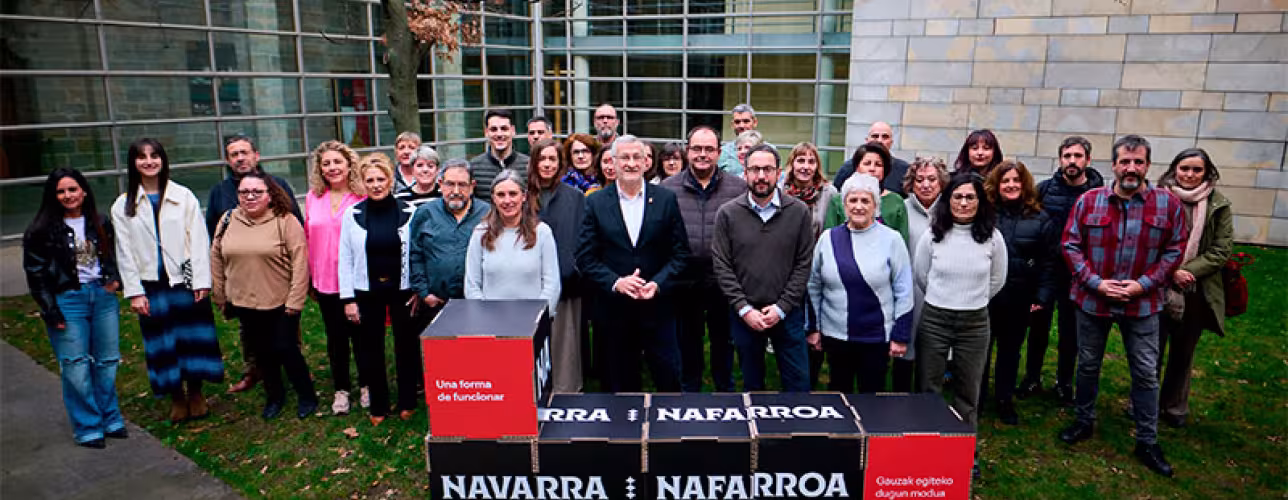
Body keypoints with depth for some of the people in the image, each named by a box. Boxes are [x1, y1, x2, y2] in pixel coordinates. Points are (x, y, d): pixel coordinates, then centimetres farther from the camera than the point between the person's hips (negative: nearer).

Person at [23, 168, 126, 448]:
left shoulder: (100, 224, 10)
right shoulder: (42, 230, -4)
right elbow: (35, 273, -4)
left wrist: (114, 279, 1)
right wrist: (51, 311, -9)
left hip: (103, 297, 4)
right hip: (67, 301, -4)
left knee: (107, 362, 9)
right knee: (76, 367, -2)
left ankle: (110, 420, 22)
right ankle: (88, 428, 9)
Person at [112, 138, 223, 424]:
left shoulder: (184, 197, 1)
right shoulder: (123, 206, 4)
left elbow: (198, 240, -3)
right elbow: (124, 252, 3)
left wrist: (201, 282, -8)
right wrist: (134, 291, -3)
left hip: (185, 280, -1)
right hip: (152, 285, 1)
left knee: (193, 337, 4)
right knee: (162, 343, 7)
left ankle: (195, 394, 20)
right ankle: (177, 398, 20)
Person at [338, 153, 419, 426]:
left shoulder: (408, 212, -3)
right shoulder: (353, 214, -1)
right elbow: (345, 258, 2)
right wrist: (348, 298, -2)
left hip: (402, 288, -1)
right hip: (367, 291, 1)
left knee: (406, 346, 8)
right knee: (371, 349, 9)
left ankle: (407, 402, 25)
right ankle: (378, 406, 24)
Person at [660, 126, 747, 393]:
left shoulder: (739, 188, 0)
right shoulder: (667, 188, 1)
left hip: (723, 282, 0)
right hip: (684, 283, 0)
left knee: (724, 341, 15)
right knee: (688, 343, 16)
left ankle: (725, 391, 34)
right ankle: (689, 392, 33)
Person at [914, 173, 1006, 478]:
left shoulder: (992, 238, -4)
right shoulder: (933, 236, -5)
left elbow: (997, 280, 10)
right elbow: (920, 275, 8)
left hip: (975, 324, 1)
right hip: (934, 320, 0)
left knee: (968, 392, 12)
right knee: (928, 388, 8)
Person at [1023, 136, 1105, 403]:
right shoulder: (1044, 188, -1)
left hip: (1076, 275, -1)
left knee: (1070, 331, 11)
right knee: (1039, 327, 11)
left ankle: (1064, 383, 28)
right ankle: (1032, 378, 27)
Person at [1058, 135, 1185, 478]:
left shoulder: (1169, 204, -3)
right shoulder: (1089, 201, -4)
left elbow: (1174, 251, -1)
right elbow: (1070, 245, -3)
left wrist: (1144, 284, -12)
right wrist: (1095, 282, -12)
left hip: (1143, 304, 0)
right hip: (1092, 299, 0)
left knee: (1146, 373, 7)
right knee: (1088, 365, 15)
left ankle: (1147, 442, 20)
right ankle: (1084, 421, 34)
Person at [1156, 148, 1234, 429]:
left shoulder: (1219, 206, 1)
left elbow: (1222, 250, -1)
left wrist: (1188, 271, -14)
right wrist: (1170, 272, -16)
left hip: (1197, 293, 2)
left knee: (1183, 354, 15)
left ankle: (1175, 408, 31)